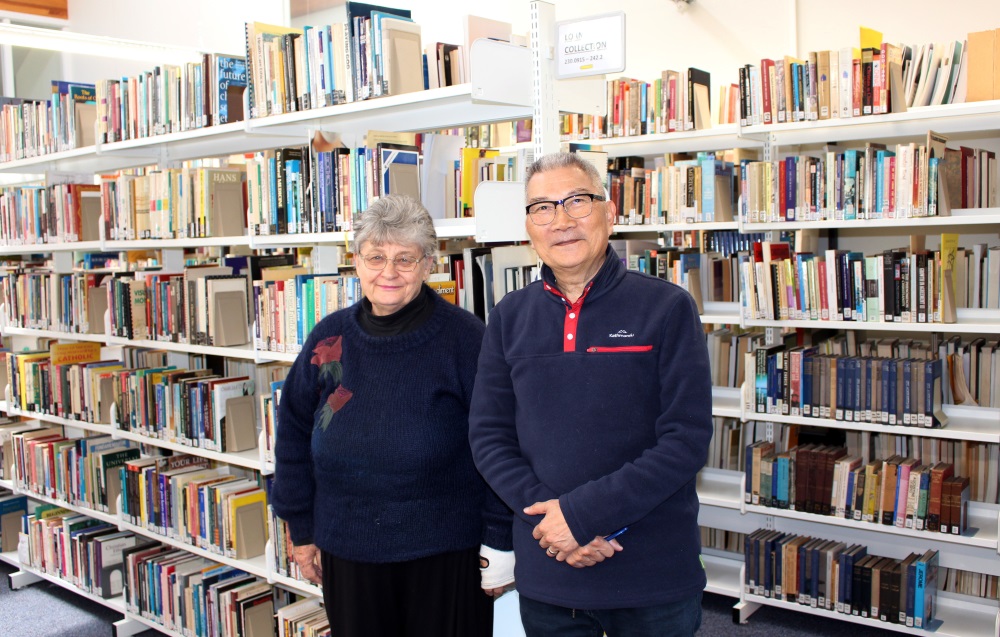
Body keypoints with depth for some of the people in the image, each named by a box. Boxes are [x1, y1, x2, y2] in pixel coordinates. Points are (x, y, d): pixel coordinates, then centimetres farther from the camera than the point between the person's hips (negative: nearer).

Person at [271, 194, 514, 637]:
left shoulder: (464, 338, -11)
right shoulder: (329, 338, 0)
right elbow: (294, 434, 9)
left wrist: (500, 544, -8)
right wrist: (302, 531, 10)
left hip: (446, 555, -3)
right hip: (347, 553, 4)